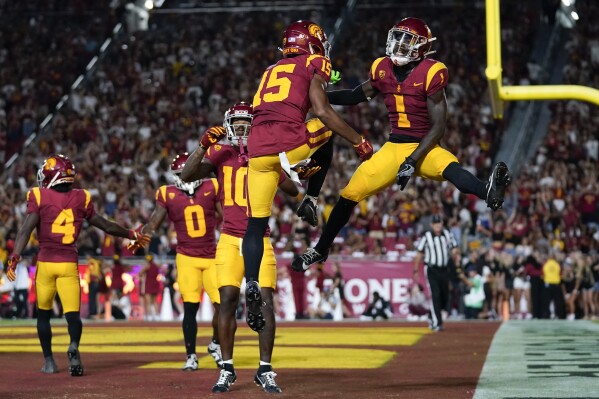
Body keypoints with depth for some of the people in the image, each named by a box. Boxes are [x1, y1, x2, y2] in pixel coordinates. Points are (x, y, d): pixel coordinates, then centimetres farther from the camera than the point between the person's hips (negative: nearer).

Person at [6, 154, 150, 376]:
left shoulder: (39, 197, -2)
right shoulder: (81, 199, 6)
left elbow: (26, 229, -12)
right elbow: (106, 226, 14)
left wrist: (15, 256, -16)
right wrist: (131, 235, 26)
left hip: (45, 263, -1)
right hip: (69, 264, 1)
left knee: (43, 313, 14)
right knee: (72, 313, 0)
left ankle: (49, 361, 16)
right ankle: (73, 346, -30)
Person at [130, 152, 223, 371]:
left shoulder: (211, 188, 2)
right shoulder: (168, 195, -1)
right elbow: (154, 223, 0)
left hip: (212, 256, 1)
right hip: (187, 258, -1)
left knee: (222, 304, -6)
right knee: (190, 307, -4)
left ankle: (216, 344, 21)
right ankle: (191, 356, 8)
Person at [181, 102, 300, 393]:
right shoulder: (221, 154, 3)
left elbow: (292, 190, 6)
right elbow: (188, 175, -10)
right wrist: (204, 146, -19)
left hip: (260, 240, 1)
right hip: (231, 240, -1)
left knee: (265, 301, -5)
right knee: (228, 300, -7)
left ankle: (265, 370, 4)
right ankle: (226, 369, 4)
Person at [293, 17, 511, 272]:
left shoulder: (430, 74, -14)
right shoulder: (383, 69, 1)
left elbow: (438, 127, -15)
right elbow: (355, 97, 20)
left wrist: (413, 161, -23)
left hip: (424, 147, -5)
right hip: (394, 146, 5)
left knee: (449, 168, -38)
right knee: (350, 193, 2)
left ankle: (490, 193, -68)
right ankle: (320, 250, 21)